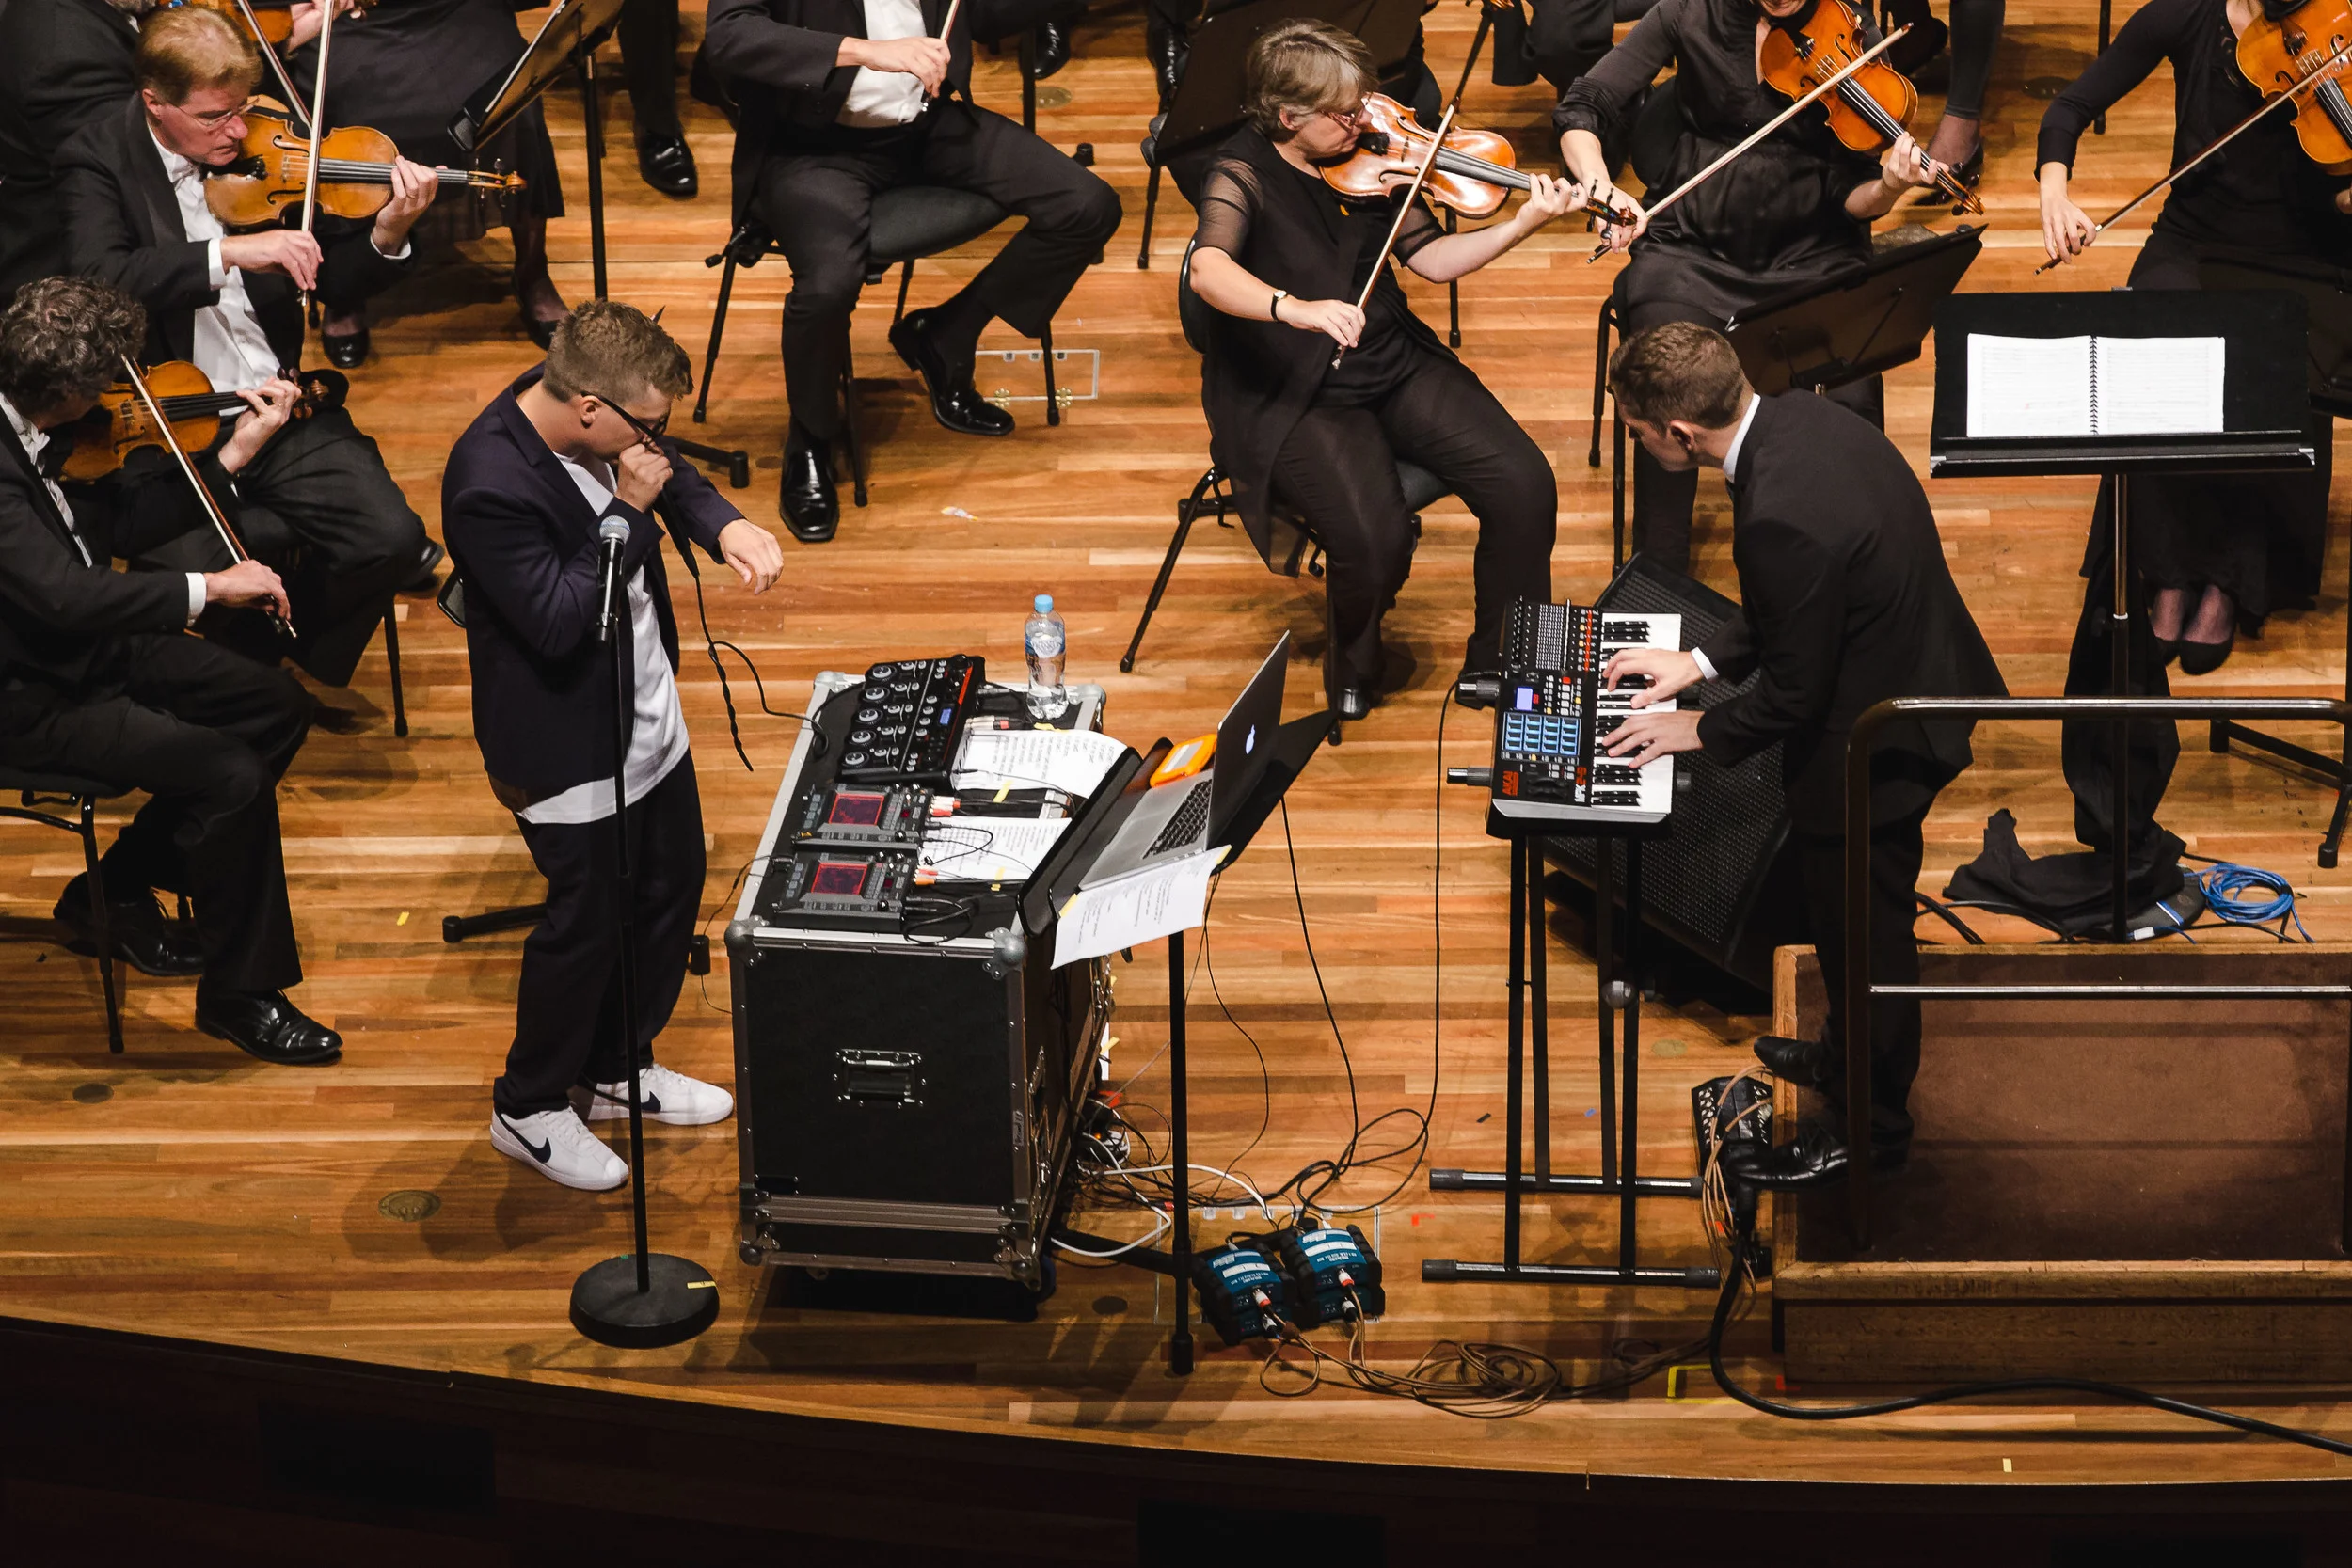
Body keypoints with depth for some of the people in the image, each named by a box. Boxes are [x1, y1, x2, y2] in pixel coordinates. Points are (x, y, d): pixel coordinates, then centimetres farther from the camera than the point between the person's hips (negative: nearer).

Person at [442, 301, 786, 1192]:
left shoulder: (590, 418, -8)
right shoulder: (491, 486, -33)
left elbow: (672, 474, 10)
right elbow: (558, 623, -31)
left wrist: (721, 524, -11)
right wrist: (628, 511, -30)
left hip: (645, 711, 9)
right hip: (569, 745, -9)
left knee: (671, 887, 21)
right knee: (587, 924, 6)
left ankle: (618, 1069, 43)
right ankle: (527, 1110, 29)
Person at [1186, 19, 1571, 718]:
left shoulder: (1364, 158, 4)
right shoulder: (1244, 174, -12)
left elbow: (1430, 257, 7)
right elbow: (1208, 271, -30)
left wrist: (1521, 224, -8)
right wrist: (1293, 307, -48)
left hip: (1395, 365, 6)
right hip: (1295, 396, -6)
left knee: (1525, 486, -13)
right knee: (1377, 538, -30)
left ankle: (1500, 663, 8)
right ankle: (1353, 667, 5)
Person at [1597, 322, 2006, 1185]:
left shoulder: (1782, 518, -36)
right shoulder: (1800, 415, -7)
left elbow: (1794, 696, -24)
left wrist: (1701, 730, -8)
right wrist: (1702, 660, 7)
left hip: (1873, 746, -9)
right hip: (1920, 682, 9)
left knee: (1865, 937, 13)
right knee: (1859, 925, 29)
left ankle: (1869, 1128, 33)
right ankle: (1850, 1059, 51)